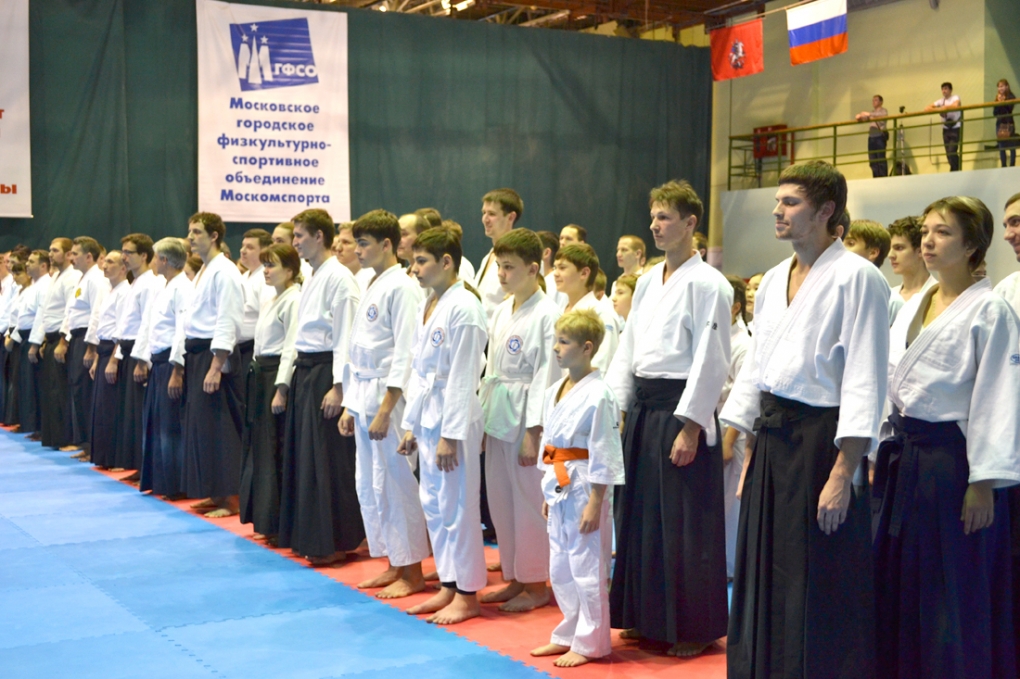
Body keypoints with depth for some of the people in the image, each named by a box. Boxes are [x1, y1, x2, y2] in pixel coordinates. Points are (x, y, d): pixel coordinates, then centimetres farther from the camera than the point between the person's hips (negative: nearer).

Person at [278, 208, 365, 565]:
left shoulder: (339, 278, -14)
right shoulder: (312, 278, 15)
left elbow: (346, 337, -17)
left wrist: (337, 387, -20)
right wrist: (295, 375, 18)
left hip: (325, 372, -10)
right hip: (304, 371, 10)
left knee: (327, 460, -5)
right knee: (303, 456, 12)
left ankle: (334, 543, 3)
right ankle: (308, 536, 22)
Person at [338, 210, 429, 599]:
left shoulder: (401, 288, -14)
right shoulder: (372, 286, 15)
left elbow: (405, 354, -18)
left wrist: (385, 410, -20)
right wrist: (350, 405, 17)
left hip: (389, 396, -9)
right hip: (364, 397, 9)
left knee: (394, 483, -4)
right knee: (368, 485, 13)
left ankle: (412, 572, 8)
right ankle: (394, 564, 24)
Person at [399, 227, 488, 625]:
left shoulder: (463, 308, -16)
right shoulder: (427, 307, 12)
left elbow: (463, 377, -18)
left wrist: (450, 435, -19)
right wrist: (411, 425, 15)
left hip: (456, 417, -9)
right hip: (427, 415, 9)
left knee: (458, 506, -1)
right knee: (433, 504, 14)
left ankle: (467, 595, 10)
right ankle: (447, 587, 26)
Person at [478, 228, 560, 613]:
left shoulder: (546, 315, -12)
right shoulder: (501, 313, 12)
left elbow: (546, 376, -15)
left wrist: (533, 432, -17)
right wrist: (482, 419, 13)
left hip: (525, 417, -8)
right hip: (498, 416, 8)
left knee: (529, 501, -1)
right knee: (500, 499, 12)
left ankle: (536, 585, 12)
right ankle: (515, 578, 25)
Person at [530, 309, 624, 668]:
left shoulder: (597, 395, -16)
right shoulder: (555, 391, 9)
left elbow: (603, 454, -16)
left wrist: (594, 503, -17)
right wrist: (548, 493, 17)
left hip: (584, 487, -9)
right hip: (559, 487, 9)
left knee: (586, 568, 1)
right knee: (560, 568, 16)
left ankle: (589, 643, 14)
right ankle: (569, 636, 30)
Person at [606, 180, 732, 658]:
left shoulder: (707, 284, -11)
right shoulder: (647, 281, 13)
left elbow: (711, 361, -15)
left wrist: (690, 428, -18)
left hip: (681, 410, -8)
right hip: (642, 408, 8)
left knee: (687, 525, -1)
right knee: (639, 515, 13)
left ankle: (695, 628, 12)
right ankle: (648, 618, 26)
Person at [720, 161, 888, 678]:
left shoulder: (856, 278, -11)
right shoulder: (774, 281, 12)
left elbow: (865, 382, -16)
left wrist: (842, 474, -20)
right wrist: (750, 454, 13)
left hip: (822, 441, -7)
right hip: (771, 440, 8)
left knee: (820, 592, 0)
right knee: (763, 579, 14)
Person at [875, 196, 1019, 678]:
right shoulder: (915, 307, 13)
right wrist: (882, 454, 15)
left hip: (952, 458, -8)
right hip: (907, 457, 8)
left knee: (957, 597, 0)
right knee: (900, 583, 14)